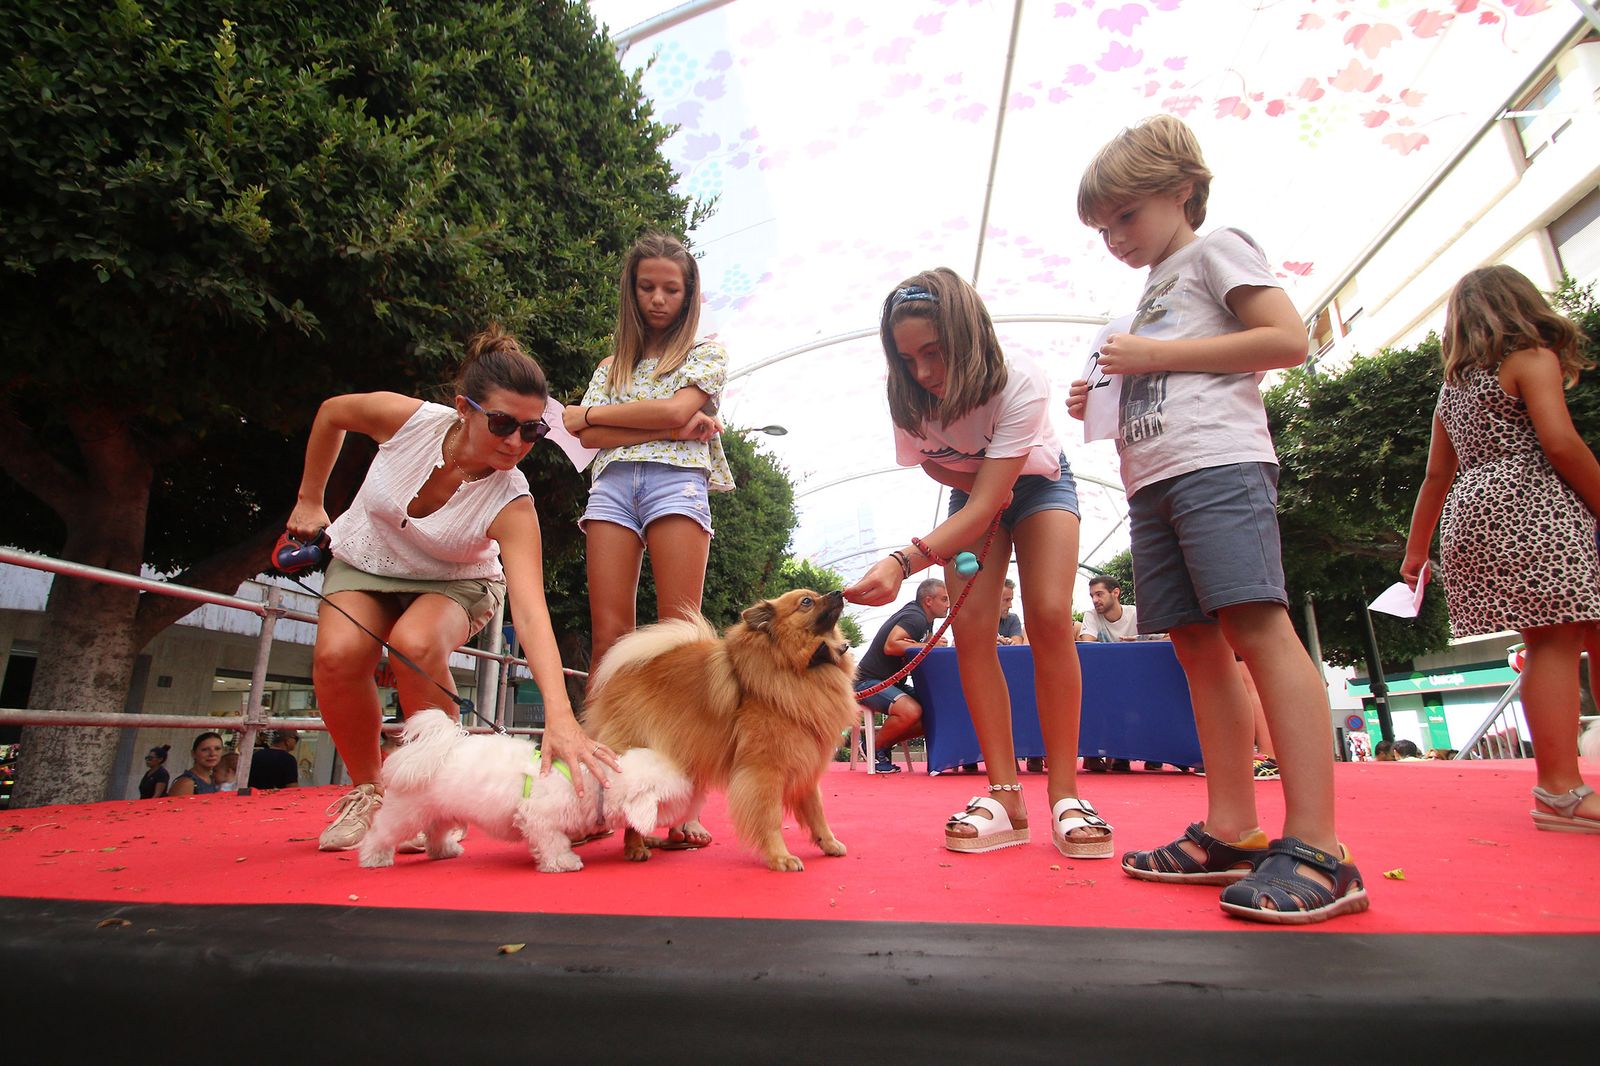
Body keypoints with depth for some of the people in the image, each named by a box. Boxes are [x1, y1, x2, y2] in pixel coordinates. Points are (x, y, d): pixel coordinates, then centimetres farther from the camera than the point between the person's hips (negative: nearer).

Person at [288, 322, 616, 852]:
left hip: (451, 584, -2)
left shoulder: (511, 504, -31)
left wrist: (559, 718, -56)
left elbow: (531, 610, -44)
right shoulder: (410, 419, -27)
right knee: (337, 654, -28)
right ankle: (366, 792, -1)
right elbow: (331, 412, -3)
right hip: (363, 562, 2)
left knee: (416, 644, -34)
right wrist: (309, 501, 3)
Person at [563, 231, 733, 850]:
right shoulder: (614, 361, 26)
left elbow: (676, 409, -2)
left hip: (676, 481, -3)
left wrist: (588, 414, 6)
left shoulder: (707, 351, 17)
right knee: (608, 636, -8)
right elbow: (589, 438, 9)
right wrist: (668, 428, -3)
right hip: (613, 484, 4)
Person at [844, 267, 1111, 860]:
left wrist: (903, 563, -55)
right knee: (971, 629, -15)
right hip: (972, 492, 3)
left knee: (1050, 618, -22)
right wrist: (976, 484, -21)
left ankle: (1065, 796, -12)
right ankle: (1005, 796, -9)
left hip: (1038, 483, -3)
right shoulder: (909, 397, -23)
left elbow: (987, 503, -42)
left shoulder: (1020, 385, -36)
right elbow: (930, 463, -2)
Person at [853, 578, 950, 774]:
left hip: (893, 683, 10)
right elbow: (890, 646, -31)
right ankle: (877, 745, -8)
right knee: (911, 712, -34)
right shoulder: (915, 617, -18)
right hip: (869, 681, -10)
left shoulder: (923, 617, 12)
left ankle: (885, 742, 6)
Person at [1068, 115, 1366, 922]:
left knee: (1256, 625, -17)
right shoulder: (1155, 293, 30)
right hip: (1153, 479, 9)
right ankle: (1232, 833, 6)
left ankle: (1316, 849, -15)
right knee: (1197, 643, 3)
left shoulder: (1215, 250, 8)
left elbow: (1288, 340, -6)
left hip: (1218, 463, -8)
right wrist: (1104, 405, 13)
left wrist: (1157, 355, -8)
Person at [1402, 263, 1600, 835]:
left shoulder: (1452, 386, 22)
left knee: (1547, 640, 6)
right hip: (1529, 507, -7)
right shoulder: (1532, 357, 3)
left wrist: (1415, 553, 23)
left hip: (1469, 514, 7)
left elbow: (1436, 476, 22)